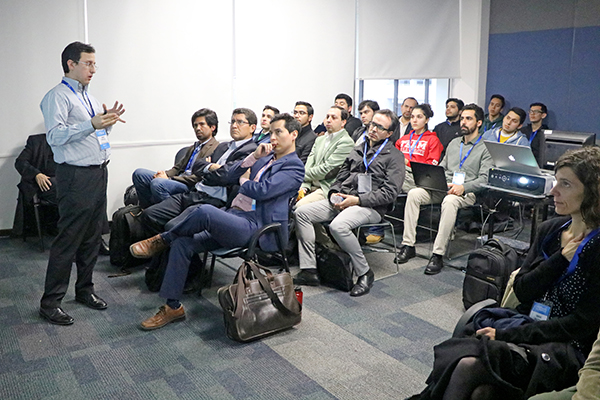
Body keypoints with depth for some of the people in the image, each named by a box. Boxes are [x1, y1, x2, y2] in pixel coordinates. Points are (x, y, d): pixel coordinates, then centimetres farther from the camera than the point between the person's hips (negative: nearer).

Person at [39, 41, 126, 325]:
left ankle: (84, 289, 28)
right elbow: (55, 136, -19)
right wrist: (92, 124, -28)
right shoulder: (57, 96, -8)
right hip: (76, 177, -8)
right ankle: (50, 302, 6)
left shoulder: (90, 98, 19)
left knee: (92, 237, 14)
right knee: (68, 239, -5)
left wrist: (108, 123, 6)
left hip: (99, 172, 8)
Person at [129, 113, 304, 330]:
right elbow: (232, 175, 18)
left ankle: (162, 240, -3)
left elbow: (262, 190, -16)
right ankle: (172, 306, 2)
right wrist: (255, 156, 5)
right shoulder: (266, 156, 24)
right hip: (233, 216, 9)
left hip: (253, 226, -8)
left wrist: (244, 181, 5)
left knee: (205, 211, -32)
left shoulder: (294, 166, -3)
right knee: (182, 243, -8)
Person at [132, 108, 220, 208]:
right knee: (139, 173, -2)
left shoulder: (216, 148, -4)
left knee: (157, 183, -33)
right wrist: (165, 174, 0)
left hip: (192, 187, -9)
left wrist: (169, 178, -15)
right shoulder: (192, 148, 28)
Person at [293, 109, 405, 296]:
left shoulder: (394, 156, 1)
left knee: (338, 225, -36)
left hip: (370, 206, -7)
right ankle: (309, 270, -10)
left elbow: (390, 193, -10)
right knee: (301, 212, -10)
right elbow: (341, 176, 24)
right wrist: (334, 193, 1)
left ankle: (364, 273, -15)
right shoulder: (358, 150, 22)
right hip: (342, 200, 7)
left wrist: (357, 200, -17)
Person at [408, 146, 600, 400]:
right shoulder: (550, 230, 9)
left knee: (469, 365, -27)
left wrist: (505, 335, -14)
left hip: (566, 350, -5)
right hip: (528, 327, 5)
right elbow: (522, 291, 5)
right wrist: (560, 260, -10)